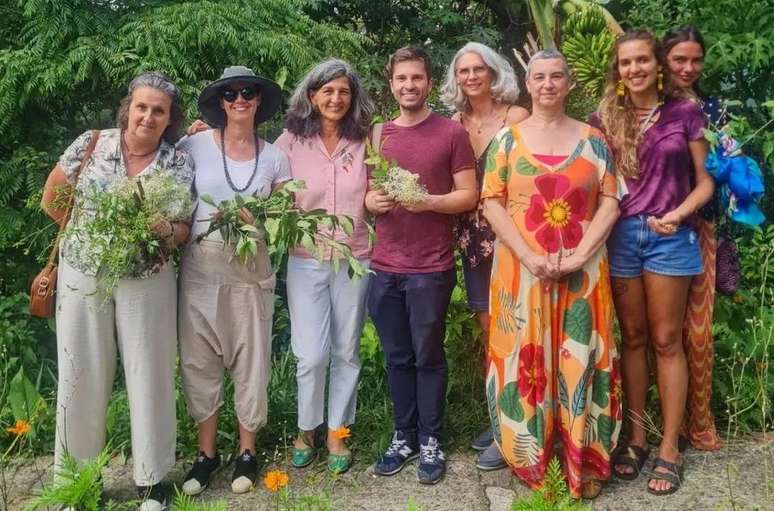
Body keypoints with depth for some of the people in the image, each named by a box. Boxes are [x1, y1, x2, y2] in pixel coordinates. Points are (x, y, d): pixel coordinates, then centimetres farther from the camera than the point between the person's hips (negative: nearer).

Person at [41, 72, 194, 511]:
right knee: (82, 376, 8)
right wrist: (87, 231, 11)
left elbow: (183, 231, -1)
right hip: (82, 277, 1)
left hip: (147, 281, 0)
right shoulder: (90, 144, -2)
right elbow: (52, 199, 9)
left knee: (150, 375, 5)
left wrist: (163, 230, -22)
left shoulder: (180, 162, -3)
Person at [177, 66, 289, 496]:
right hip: (200, 264, 0)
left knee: (251, 359, 5)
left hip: (251, 269, 1)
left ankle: (247, 451, 22)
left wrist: (256, 220, -10)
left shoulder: (274, 157, 5)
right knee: (199, 359, 5)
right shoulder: (195, 145, 1)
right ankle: (207, 452, 21)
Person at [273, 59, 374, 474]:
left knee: (346, 352, 8)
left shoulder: (363, 143, 3)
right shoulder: (290, 142, -1)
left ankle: (337, 434, 25)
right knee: (312, 355, -4)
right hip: (306, 262, -1)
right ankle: (305, 430, 21)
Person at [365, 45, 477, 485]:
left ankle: (431, 441, 19)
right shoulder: (377, 135, 11)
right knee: (397, 358, 12)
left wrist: (427, 202, -20)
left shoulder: (451, 132, -2)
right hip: (384, 267, 4)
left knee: (428, 357, 5)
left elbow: (469, 195, -3)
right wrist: (373, 201, -6)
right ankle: (404, 436, 25)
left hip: (431, 268, -4)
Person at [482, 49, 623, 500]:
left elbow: (610, 201, 2)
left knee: (580, 361, 4)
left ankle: (582, 465, 19)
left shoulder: (592, 139, 8)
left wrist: (580, 255, -12)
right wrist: (529, 256, -14)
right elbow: (492, 203, -2)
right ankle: (533, 461, 19)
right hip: (522, 269, 0)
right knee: (526, 361, 3)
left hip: (582, 271, 1)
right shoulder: (508, 138, 5)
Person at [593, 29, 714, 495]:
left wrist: (679, 214, -13)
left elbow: (705, 180, 4)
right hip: (620, 235, 2)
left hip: (670, 236, -2)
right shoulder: (606, 118, 7)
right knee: (633, 338, 9)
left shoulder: (685, 113, 2)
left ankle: (670, 447, 12)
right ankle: (637, 435, 21)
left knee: (666, 341, 3)